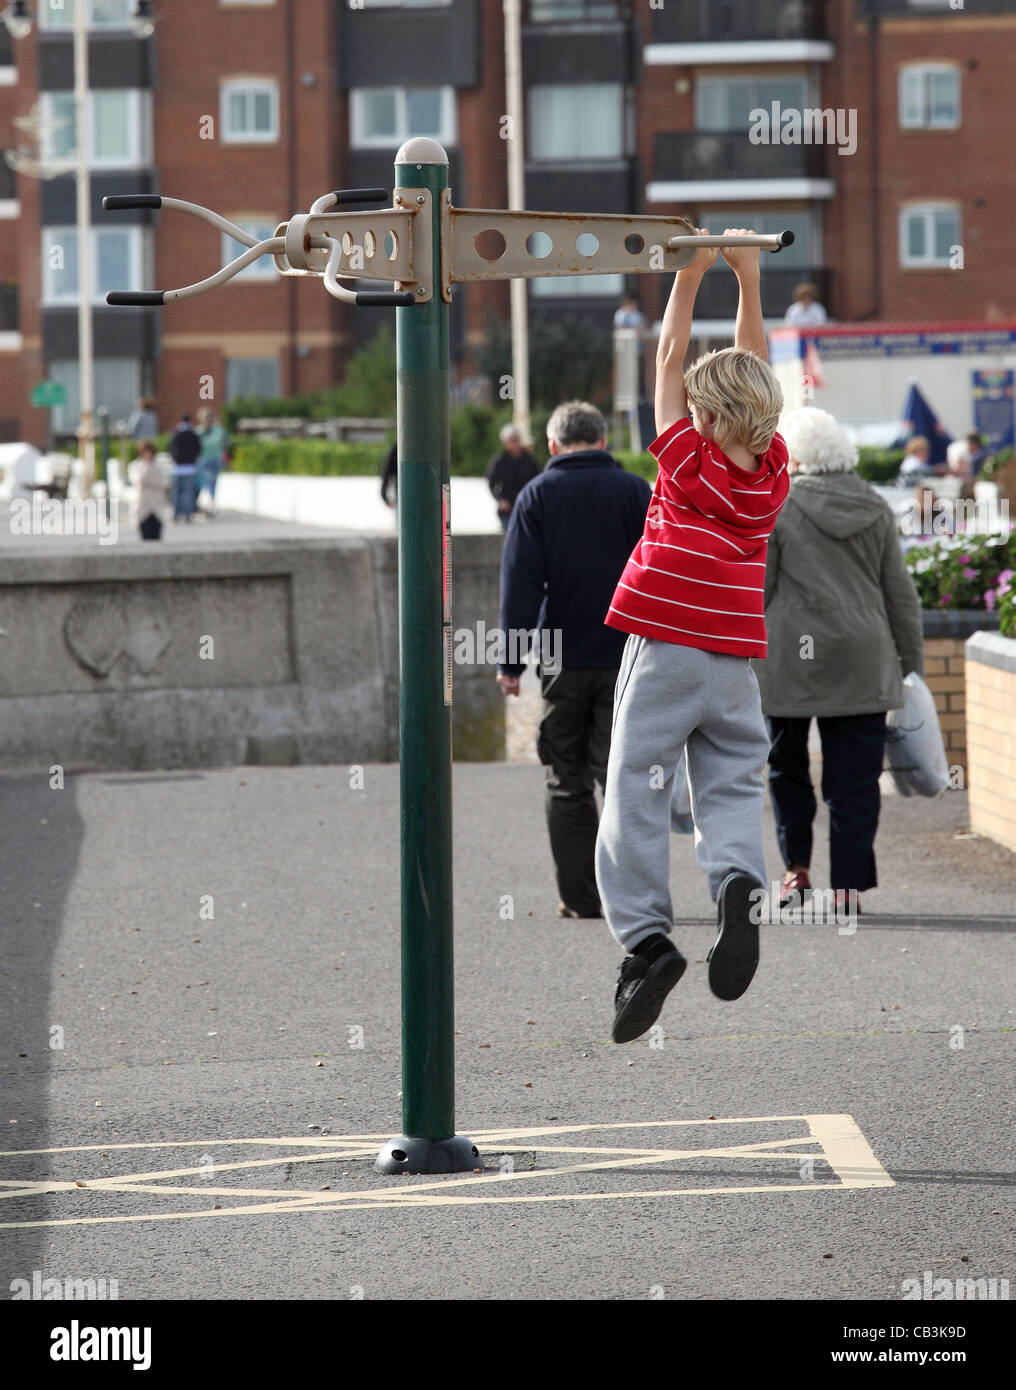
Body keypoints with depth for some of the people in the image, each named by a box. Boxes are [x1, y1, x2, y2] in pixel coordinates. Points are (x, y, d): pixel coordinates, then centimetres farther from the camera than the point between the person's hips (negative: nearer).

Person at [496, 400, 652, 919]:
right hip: (625, 657, 0)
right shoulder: (635, 492, 3)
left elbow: (521, 581, -5)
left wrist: (511, 660, -4)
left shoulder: (537, 495, 1)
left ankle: (580, 896, 5)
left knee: (567, 784, 7)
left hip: (562, 661, 0)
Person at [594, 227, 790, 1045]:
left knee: (637, 797, -3)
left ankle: (646, 937, -16)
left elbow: (669, 361, 0)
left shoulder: (689, 463, -6)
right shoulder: (773, 472, 3)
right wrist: (748, 279, 13)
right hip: (736, 662, 4)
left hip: (663, 649, -4)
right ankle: (739, 882, -25)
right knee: (731, 788, 5)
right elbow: (752, 374, 13)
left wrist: (692, 275, 4)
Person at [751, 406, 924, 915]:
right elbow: (900, 592, 10)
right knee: (854, 777, 3)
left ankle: (797, 869, 11)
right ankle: (848, 885, 0)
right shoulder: (876, 509, 6)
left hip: (790, 658, -2)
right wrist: (912, 661, 17)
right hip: (863, 663, 3)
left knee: (787, 765, 15)